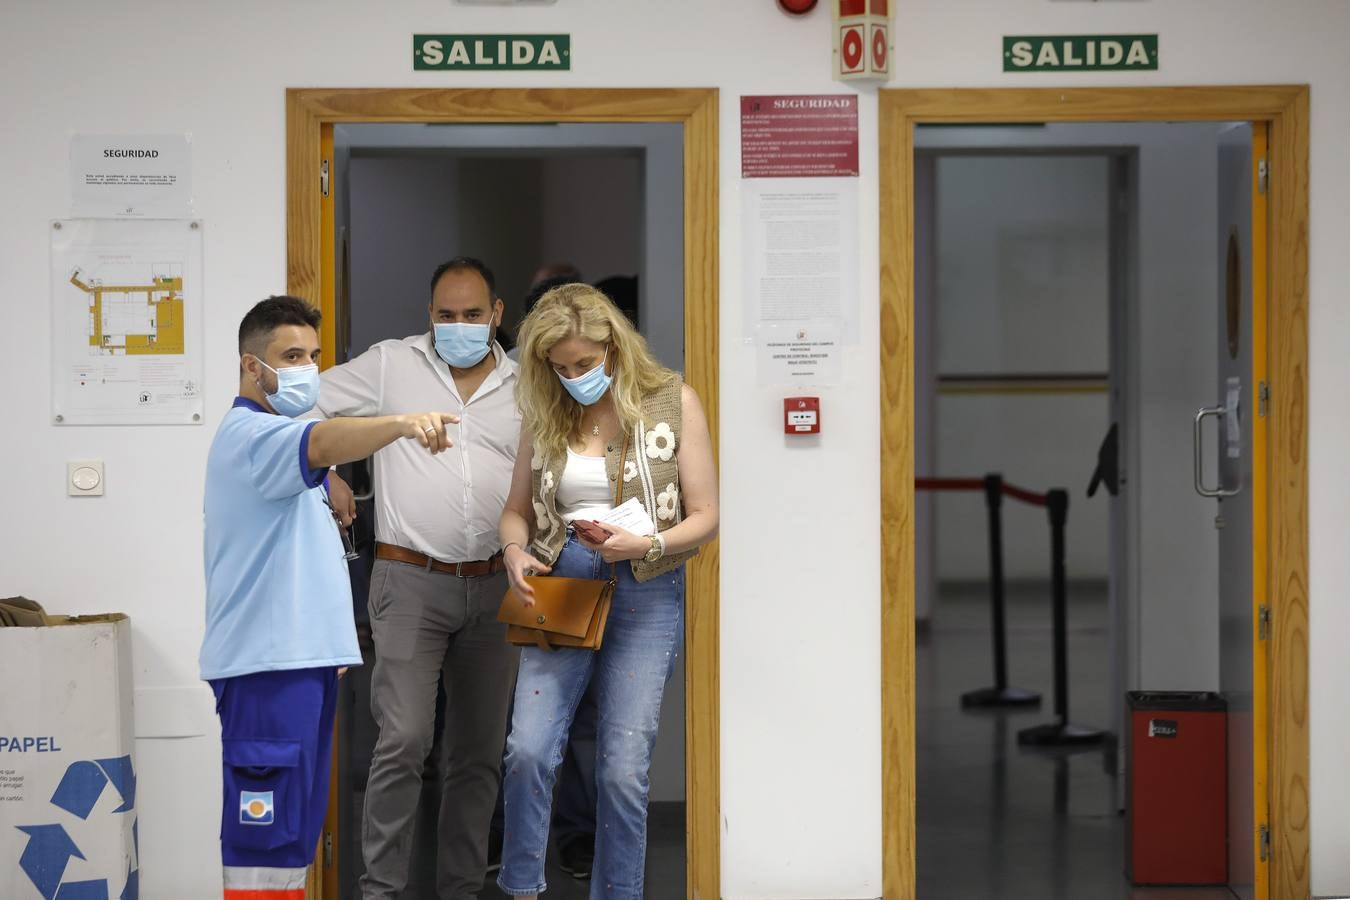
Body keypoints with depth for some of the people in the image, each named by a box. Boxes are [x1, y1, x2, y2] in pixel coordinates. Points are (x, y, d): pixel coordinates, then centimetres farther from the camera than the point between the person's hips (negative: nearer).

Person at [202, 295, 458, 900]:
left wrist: (326, 641, 26)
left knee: (296, 826, 13)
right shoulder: (250, 434, -12)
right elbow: (322, 444, -33)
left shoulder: (276, 435, 21)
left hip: (303, 656, 10)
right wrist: (401, 424, -50)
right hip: (267, 662, -10)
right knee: (265, 828, -12)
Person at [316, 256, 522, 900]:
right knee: (404, 739, -14)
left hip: (493, 586, 4)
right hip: (411, 581, -3)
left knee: (479, 751, 9)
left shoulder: (524, 386, 9)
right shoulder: (390, 365, 2)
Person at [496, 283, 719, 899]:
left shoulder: (672, 403, -2)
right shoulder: (545, 415, 7)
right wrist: (515, 553, -8)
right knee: (529, 750, -12)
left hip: (645, 593, -2)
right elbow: (518, 510, 15)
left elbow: (704, 518, -1)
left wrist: (645, 545, -19)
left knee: (623, 768, -2)